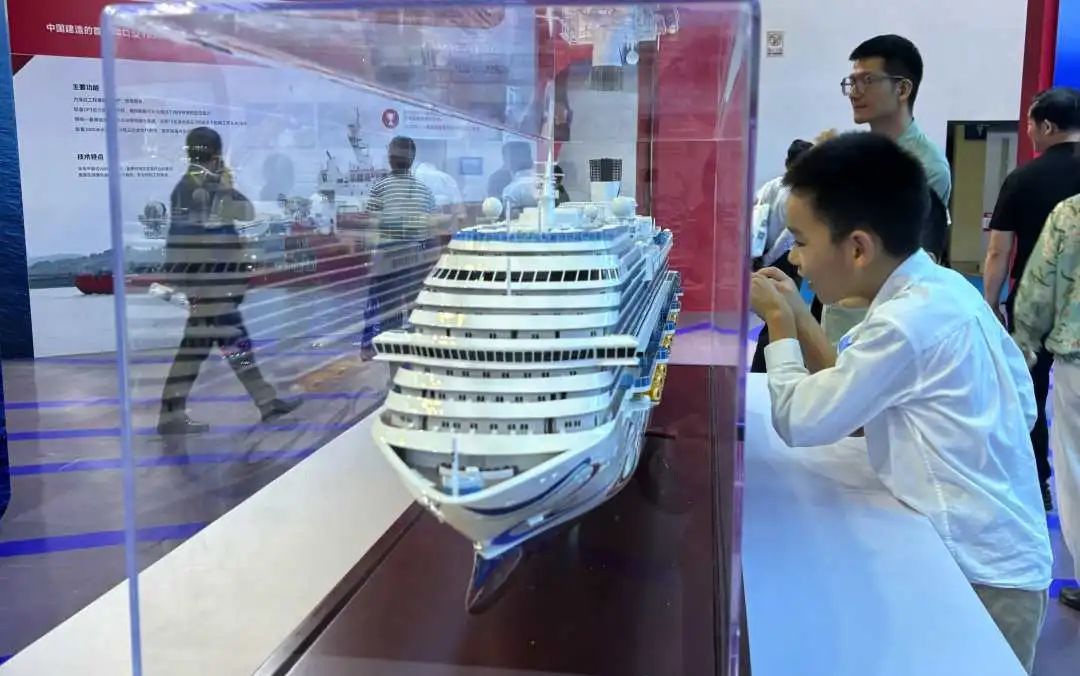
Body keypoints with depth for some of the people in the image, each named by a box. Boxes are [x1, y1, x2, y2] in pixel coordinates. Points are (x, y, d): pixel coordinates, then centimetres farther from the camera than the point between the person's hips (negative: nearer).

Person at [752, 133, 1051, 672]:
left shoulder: (906, 322, -25)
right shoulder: (942, 287, 3)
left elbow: (799, 421, -16)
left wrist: (777, 321, -5)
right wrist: (798, 317, 4)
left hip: (977, 572, -8)